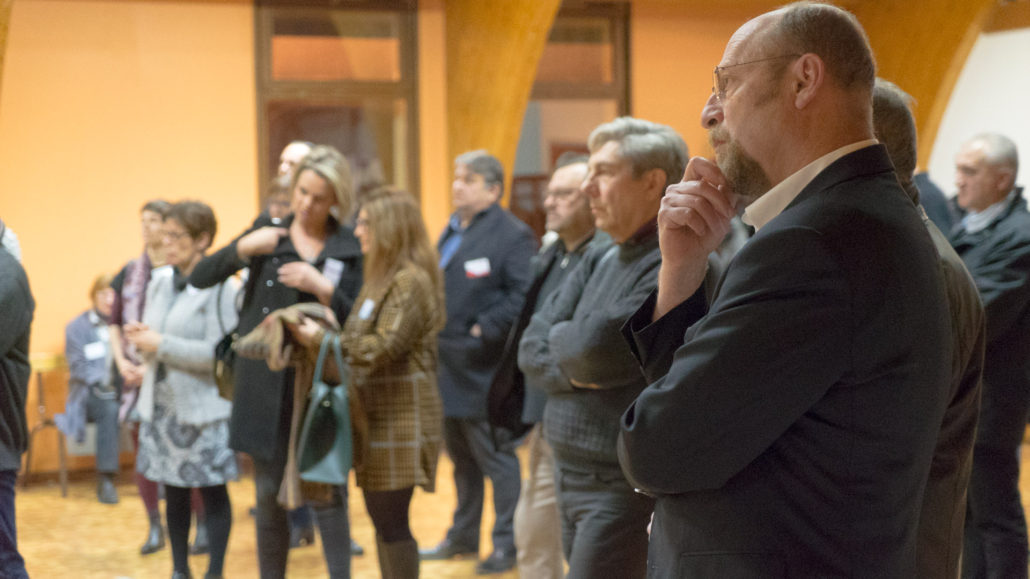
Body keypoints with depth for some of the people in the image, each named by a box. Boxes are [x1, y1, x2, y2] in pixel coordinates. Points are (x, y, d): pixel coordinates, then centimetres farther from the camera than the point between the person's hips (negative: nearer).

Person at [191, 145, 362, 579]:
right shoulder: (267, 232, 6)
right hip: (266, 385, 2)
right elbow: (199, 278, 3)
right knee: (269, 494, 9)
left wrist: (322, 288, -18)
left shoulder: (349, 249, 2)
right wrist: (243, 248, -14)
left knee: (329, 492, -2)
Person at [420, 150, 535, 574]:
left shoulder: (512, 236, -12)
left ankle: (507, 543, 8)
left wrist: (484, 331, -20)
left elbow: (524, 296, -20)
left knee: (496, 458, -1)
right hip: (449, 369, 9)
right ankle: (463, 536, 30)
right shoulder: (452, 232, 15)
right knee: (461, 458, 18)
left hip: (484, 370, -8)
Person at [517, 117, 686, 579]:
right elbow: (532, 349, 10)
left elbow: (599, 348, -24)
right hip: (571, 473, 8)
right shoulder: (600, 260, 12)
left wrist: (560, 338, -2)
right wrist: (571, 369, -11)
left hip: (625, 485, -8)